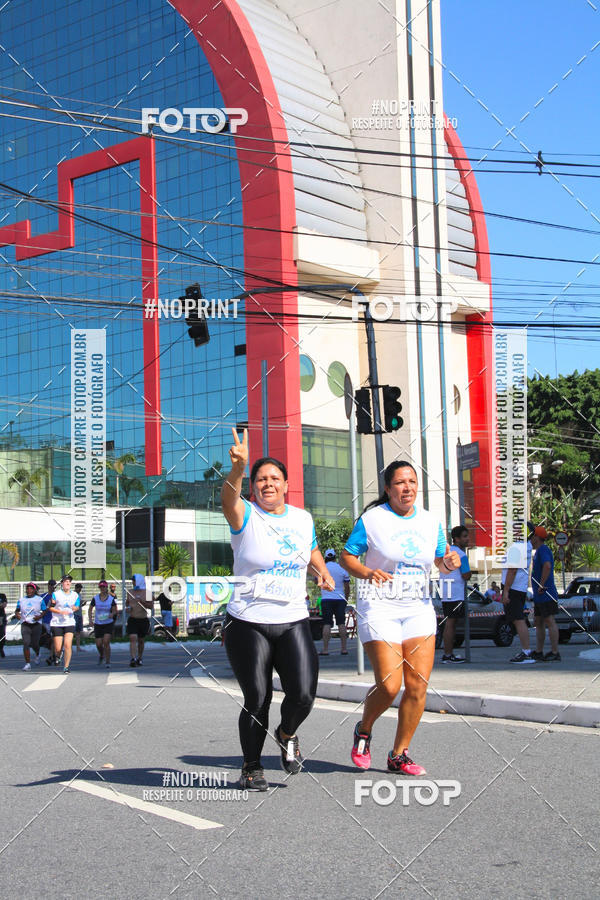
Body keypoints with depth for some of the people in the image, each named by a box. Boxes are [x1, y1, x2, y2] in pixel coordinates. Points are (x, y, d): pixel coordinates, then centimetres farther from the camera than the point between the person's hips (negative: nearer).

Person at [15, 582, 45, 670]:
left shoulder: (39, 599, 3)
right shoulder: (21, 600, 9)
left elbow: (44, 611, 5)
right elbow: (17, 609, 14)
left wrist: (40, 616, -14)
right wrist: (17, 614, -8)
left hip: (36, 624, -1)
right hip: (25, 625, 1)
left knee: (35, 644, 4)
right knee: (26, 644, -11)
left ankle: (37, 655, 39)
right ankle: (27, 663, -6)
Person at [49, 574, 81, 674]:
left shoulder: (75, 595, 7)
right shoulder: (56, 594, -2)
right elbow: (51, 607, 0)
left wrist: (75, 608, -5)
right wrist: (61, 612, -15)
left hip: (69, 623, 1)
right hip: (57, 623, -1)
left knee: (68, 645, -14)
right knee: (58, 648, 0)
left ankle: (67, 666, -4)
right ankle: (57, 656, 36)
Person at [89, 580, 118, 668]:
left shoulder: (111, 599, -3)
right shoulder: (95, 598, -1)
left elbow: (115, 611, 3)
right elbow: (90, 609, 10)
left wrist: (112, 614, -19)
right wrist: (90, 619, -3)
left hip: (109, 623, -2)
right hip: (98, 624, 2)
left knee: (106, 642, -16)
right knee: (99, 644, 0)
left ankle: (107, 662, -7)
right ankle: (101, 655, 34)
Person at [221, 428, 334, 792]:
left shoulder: (303, 519, 9)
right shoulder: (246, 516, -5)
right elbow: (229, 499, -29)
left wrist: (322, 570, 7)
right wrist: (238, 467, -49)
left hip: (293, 622, 3)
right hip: (249, 624, -3)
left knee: (303, 694, -10)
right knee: (257, 700, -1)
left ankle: (288, 734, 24)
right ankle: (252, 767, 22)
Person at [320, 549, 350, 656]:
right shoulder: (342, 568, 3)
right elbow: (347, 587, 6)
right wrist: (346, 599, 17)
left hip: (326, 599, -1)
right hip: (340, 599, 2)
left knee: (327, 624, -2)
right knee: (341, 623, 4)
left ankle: (325, 649, -6)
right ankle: (344, 649, 1)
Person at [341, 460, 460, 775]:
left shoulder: (430, 522, 8)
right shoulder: (372, 519, -5)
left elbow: (440, 560, 18)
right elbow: (346, 556, -2)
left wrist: (449, 563, -6)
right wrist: (367, 573, -21)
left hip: (419, 609, 4)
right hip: (379, 607, -4)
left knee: (418, 686, -3)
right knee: (389, 685, -13)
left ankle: (399, 755, 12)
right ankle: (363, 731, 18)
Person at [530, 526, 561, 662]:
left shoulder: (543, 550, -13)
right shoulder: (539, 551, 19)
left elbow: (547, 566, -31)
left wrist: (541, 585, -26)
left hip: (546, 595, -11)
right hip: (539, 596, 11)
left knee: (550, 622, -8)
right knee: (538, 623, 13)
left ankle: (555, 653, -7)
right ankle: (538, 653, 18)